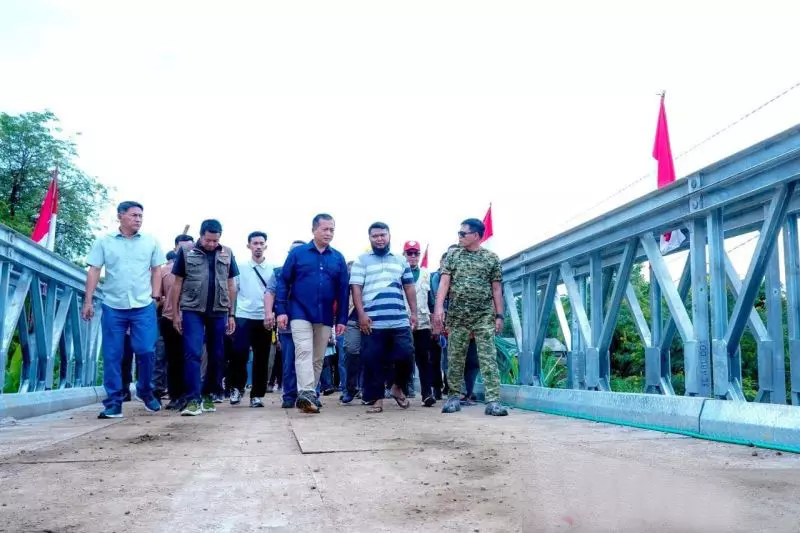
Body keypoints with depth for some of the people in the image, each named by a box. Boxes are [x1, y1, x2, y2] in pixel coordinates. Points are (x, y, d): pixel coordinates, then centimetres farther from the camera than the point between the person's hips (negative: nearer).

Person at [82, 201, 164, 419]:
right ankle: (113, 402, 10)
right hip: (112, 307, 0)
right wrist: (88, 301, -4)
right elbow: (94, 271, 2)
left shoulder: (150, 242, 6)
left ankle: (145, 391, 19)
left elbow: (156, 270, 10)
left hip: (143, 306, 0)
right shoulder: (104, 242, 4)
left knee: (146, 350, -4)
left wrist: (155, 296, 1)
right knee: (112, 356, 2)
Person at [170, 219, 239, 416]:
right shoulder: (186, 252, 1)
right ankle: (193, 400, -6)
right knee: (193, 354, -8)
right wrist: (176, 313, 2)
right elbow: (178, 283, 5)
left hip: (219, 312, 3)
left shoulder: (227, 253, 7)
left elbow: (230, 285, 11)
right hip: (192, 311, -3)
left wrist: (231, 314, 9)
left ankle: (208, 395, 20)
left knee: (217, 356, 8)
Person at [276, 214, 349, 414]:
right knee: (304, 352, -16)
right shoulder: (297, 253, 1)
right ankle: (306, 394, -23)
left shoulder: (338, 258, 7)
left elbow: (343, 290, 8)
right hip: (300, 313, -3)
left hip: (325, 316, 3)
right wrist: (281, 310, -7)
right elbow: (283, 282, 1)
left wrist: (342, 319, 4)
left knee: (318, 358, 9)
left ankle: (310, 394, 19)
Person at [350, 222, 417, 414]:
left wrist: (414, 312, 8)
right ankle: (376, 399, 9)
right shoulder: (361, 261, 7)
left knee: (405, 356, -3)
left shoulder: (401, 261, 18)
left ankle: (398, 387, 22)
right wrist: (361, 314, -9)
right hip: (373, 322, -2)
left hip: (400, 321, 3)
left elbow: (409, 288, 18)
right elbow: (356, 289, 0)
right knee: (372, 362, -1)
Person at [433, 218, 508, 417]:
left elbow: (496, 289, 6)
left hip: (484, 316, -1)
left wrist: (499, 315, 0)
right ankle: (454, 396, 16)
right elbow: (444, 282, -1)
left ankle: (493, 401, -8)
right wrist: (439, 307, -14)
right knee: (455, 358, 6)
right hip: (457, 315, 1)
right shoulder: (452, 255, 6)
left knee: (489, 358, -6)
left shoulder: (492, 258, 5)